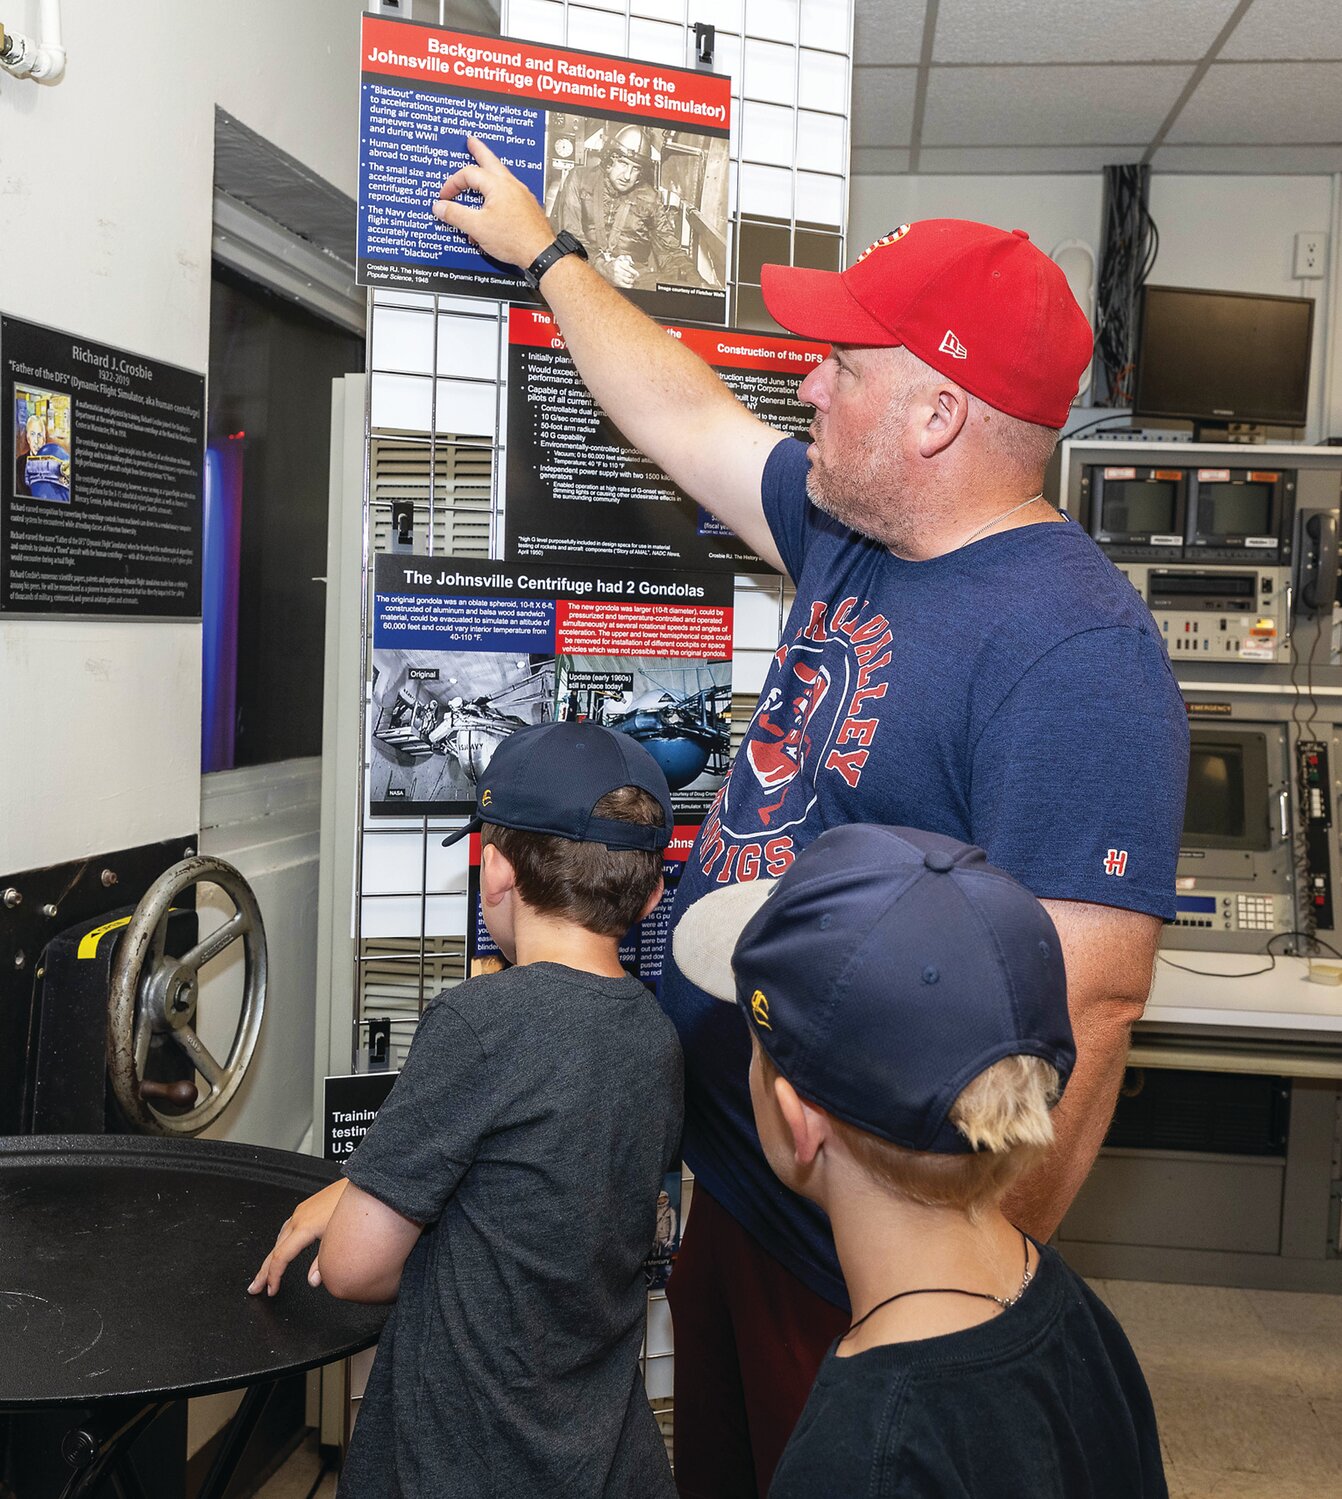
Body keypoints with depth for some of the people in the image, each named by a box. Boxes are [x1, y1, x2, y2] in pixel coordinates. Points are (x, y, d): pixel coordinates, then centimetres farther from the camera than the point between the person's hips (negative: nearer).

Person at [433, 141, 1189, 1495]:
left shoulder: (1074, 652, -25)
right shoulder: (852, 543, 2)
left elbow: (1084, 1006, -29)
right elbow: (680, 413, 17)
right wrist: (542, 251, 27)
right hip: (731, 1187, 8)